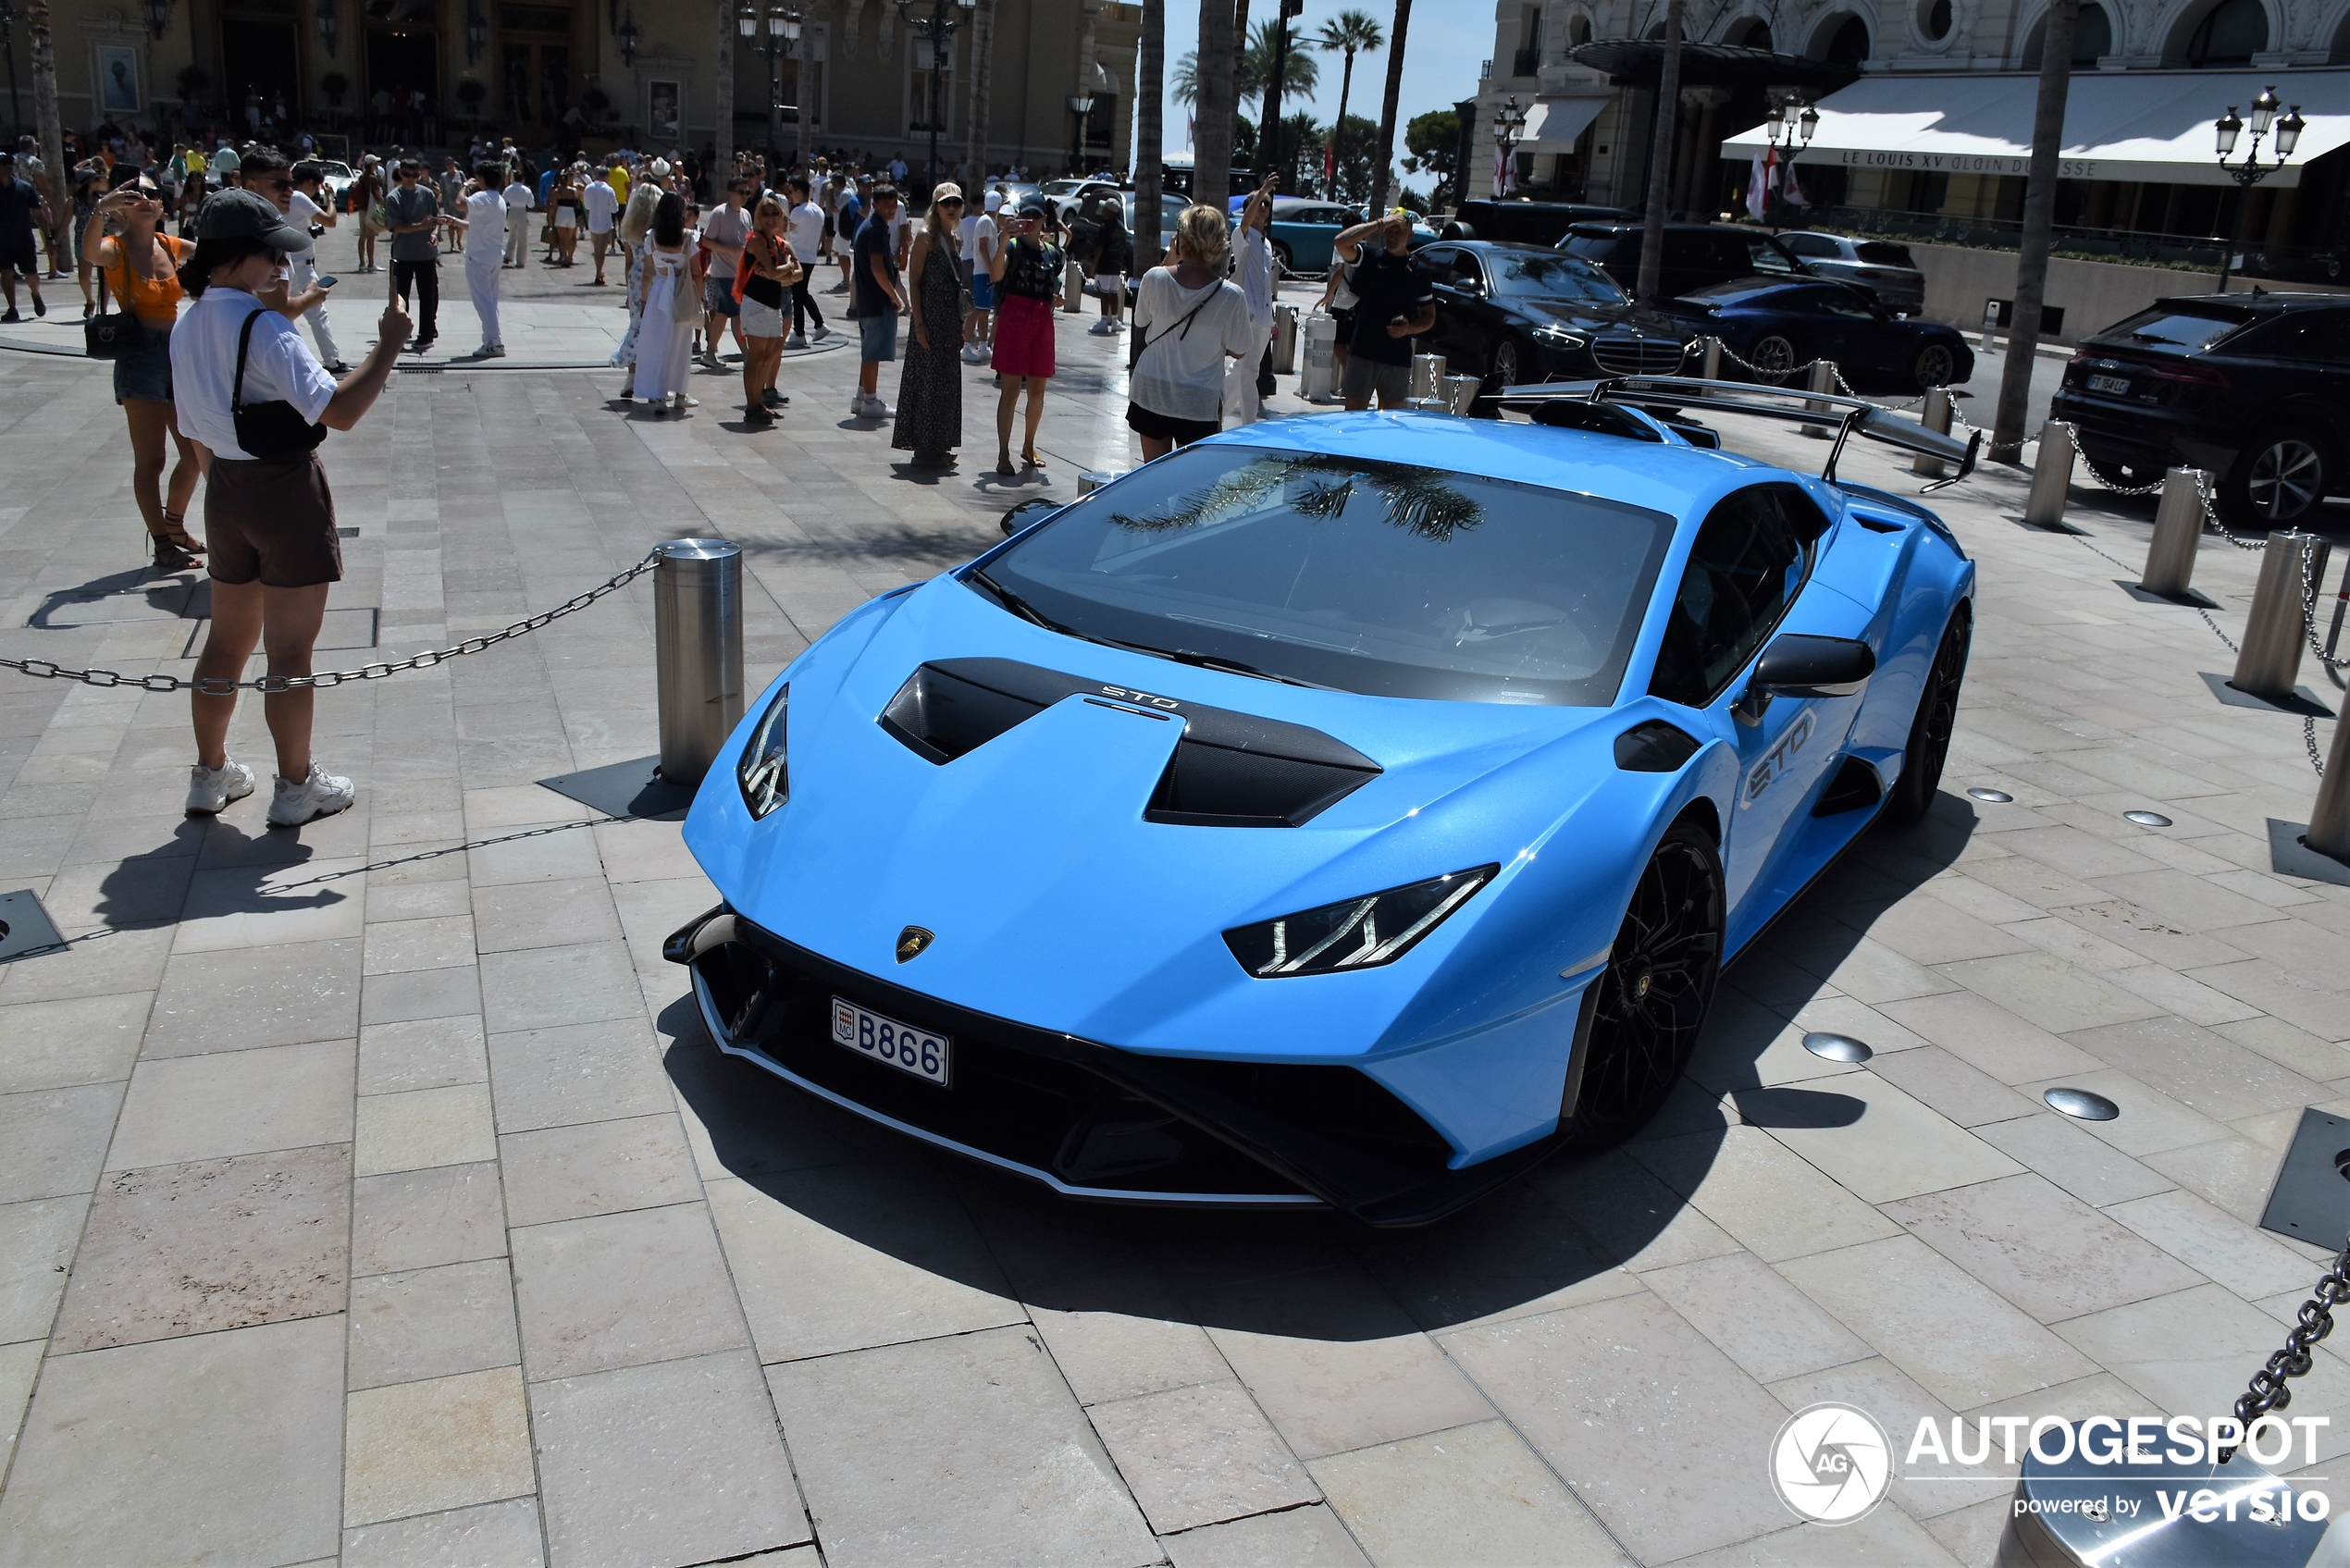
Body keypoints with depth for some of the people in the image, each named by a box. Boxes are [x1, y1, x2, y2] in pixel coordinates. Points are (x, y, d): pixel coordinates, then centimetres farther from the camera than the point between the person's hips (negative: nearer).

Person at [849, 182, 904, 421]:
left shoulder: (868, 225, 16)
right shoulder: (877, 229, -15)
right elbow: (877, 267, -23)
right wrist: (894, 296, -16)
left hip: (867, 300, 10)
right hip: (879, 302, -10)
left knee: (869, 352, 15)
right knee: (874, 353, -5)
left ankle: (861, 398, 21)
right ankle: (871, 402, -1)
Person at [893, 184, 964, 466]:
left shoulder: (953, 239, 15)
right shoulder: (926, 237, -8)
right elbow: (913, 282, -12)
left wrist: (960, 325, 17)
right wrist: (919, 322, -19)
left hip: (950, 319, 8)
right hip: (930, 317, -8)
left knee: (947, 380, 10)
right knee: (930, 378, -6)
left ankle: (939, 445, 17)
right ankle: (925, 446, -1)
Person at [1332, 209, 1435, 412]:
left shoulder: (1418, 271, 7)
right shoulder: (1369, 257, 3)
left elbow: (1429, 317, 11)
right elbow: (1341, 242, -17)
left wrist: (1409, 329, -10)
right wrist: (1380, 223, -15)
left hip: (1398, 359, 2)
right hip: (1362, 352, -1)